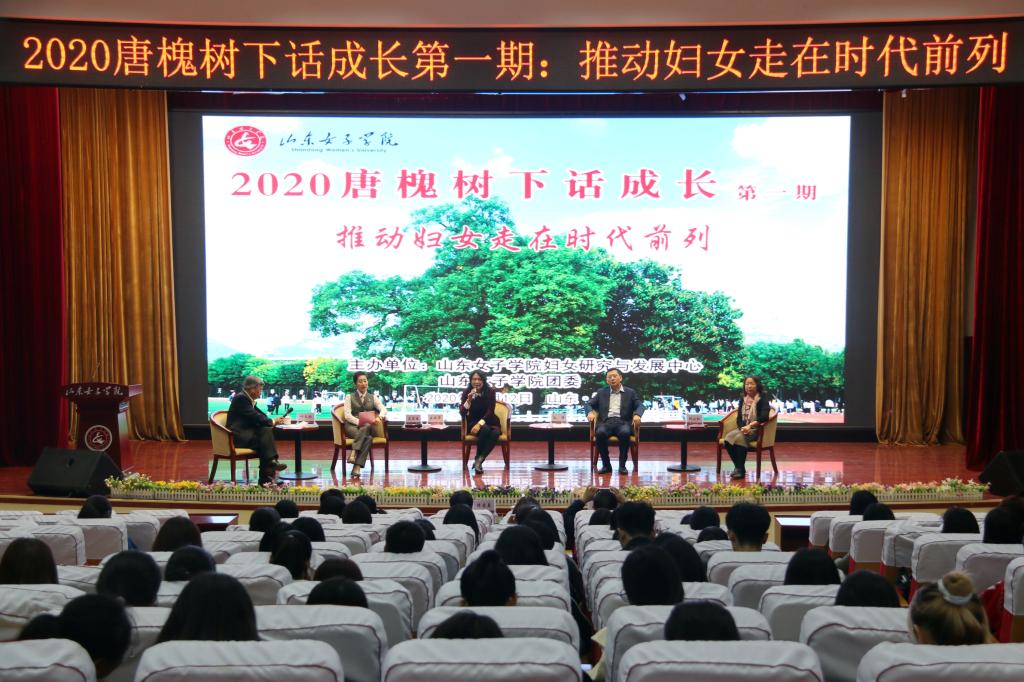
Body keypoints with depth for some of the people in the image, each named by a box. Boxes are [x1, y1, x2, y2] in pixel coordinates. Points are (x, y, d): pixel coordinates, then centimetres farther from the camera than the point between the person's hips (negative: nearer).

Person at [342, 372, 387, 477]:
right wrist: (359, 422, -20)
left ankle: (353, 453, -45)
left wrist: (378, 417, -20)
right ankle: (357, 465, -39)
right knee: (368, 438, -34)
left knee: (366, 427, -37)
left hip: (368, 426, 2)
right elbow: (347, 415, -2)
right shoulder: (349, 397, 12)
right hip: (352, 426, -2)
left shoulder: (373, 397, 19)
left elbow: (384, 410, 3)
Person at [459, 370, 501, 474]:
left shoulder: (490, 391, -7)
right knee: (485, 429, -35)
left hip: (488, 421, 1)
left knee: (495, 433, -34)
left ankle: (479, 460, -30)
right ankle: (478, 461, -22)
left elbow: (490, 411, -12)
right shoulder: (466, 392, -5)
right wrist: (469, 400, -30)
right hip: (473, 422, -1)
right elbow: (462, 412, -13)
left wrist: (480, 423, -26)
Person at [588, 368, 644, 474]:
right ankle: (606, 465, -19)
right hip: (606, 422, 1)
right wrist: (590, 413, -8)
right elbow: (589, 404, 16)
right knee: (600, 433, -34)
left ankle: (622, 465, -22)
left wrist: (637, 415, -17)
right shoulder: (601, 393, 20)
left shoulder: (630, 392, 16)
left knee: (625, 433, -36)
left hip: (623, 422, -1)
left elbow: (640, 405, 6)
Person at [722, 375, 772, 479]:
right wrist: (742, 428, -13)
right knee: (728, 438, -24)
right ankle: (738, 467, -12)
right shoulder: (743, 400, 13)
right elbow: (739, 418, 8)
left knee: (739, 438, -34)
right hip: (743, 428, 6)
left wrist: (750, 426, -28)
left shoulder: (763, 399, -5)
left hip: (756, 430, -6)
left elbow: (764, 417, -19)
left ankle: (741, 469, -24)